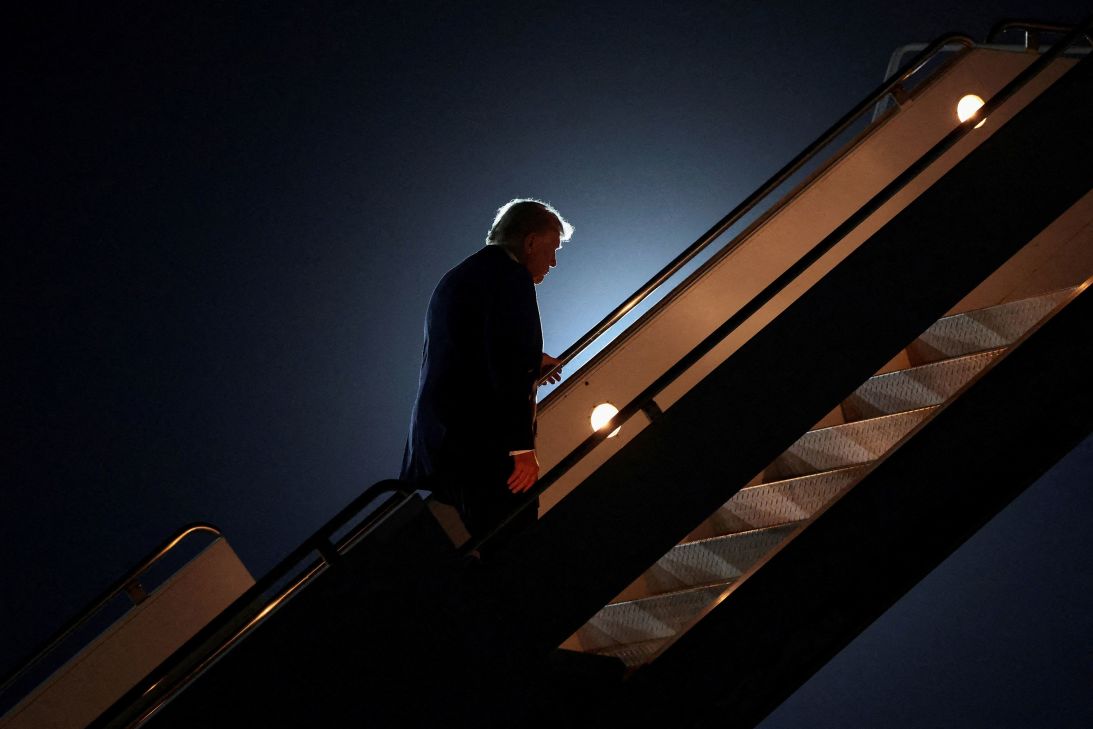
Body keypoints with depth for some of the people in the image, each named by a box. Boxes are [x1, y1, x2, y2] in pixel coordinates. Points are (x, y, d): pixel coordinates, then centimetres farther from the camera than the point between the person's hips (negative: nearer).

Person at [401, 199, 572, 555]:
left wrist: (529, 362, 28)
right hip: (485, 446, -9)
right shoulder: (511, 277, -10)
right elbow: (509, 368, -20)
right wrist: (523, 446, -19)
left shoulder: (456, 277, 20)